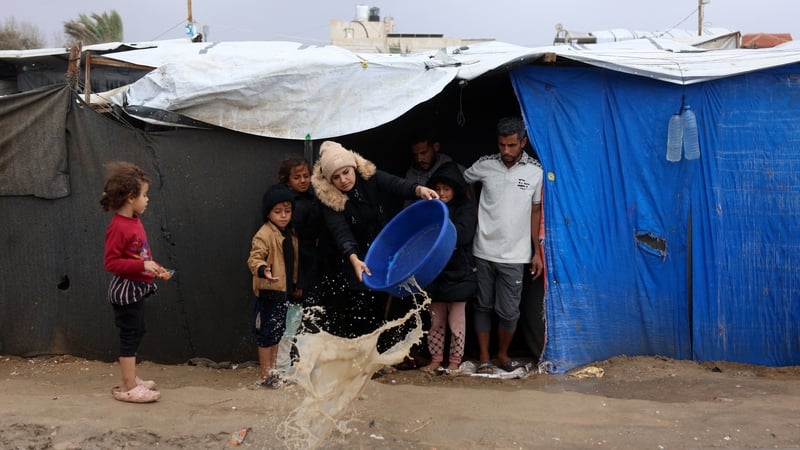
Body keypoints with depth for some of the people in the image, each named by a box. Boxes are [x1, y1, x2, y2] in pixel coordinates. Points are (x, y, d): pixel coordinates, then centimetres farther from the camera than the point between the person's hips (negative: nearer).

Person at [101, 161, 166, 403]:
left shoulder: (135, 222, 8)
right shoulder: (118, 227, -20)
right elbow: (111, 262, -22)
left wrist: (154, 268, 8)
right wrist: (142, 265, -28)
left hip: (137, 288, 9)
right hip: (126, 289, -9)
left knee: (135, 333, 17)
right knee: (130, 335, -3)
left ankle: (129, 379, 29)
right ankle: (129, 388, 4)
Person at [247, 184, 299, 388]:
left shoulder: (290, 234, 10)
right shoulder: (264, 235, -17)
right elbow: (254, 258, -27)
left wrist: (295, 284, 20)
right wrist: (263, 270, -46)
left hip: (284, 291, 8)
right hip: (268, 291, -8)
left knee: (278, 332, 16)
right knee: (267, 333, 0)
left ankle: (273, 371, 27)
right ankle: (265, 376, 8)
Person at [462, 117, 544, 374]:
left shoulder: (535, 171, -3)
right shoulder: (485, 165, -2)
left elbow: (536, 212, 4)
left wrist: (537, 252, 4)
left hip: (514, 256, -1)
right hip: (483, 251, 1)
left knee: (509, 311, 2)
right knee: (483, 306, 9)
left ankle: (503, 355, 25)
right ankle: (484, 358, 21)